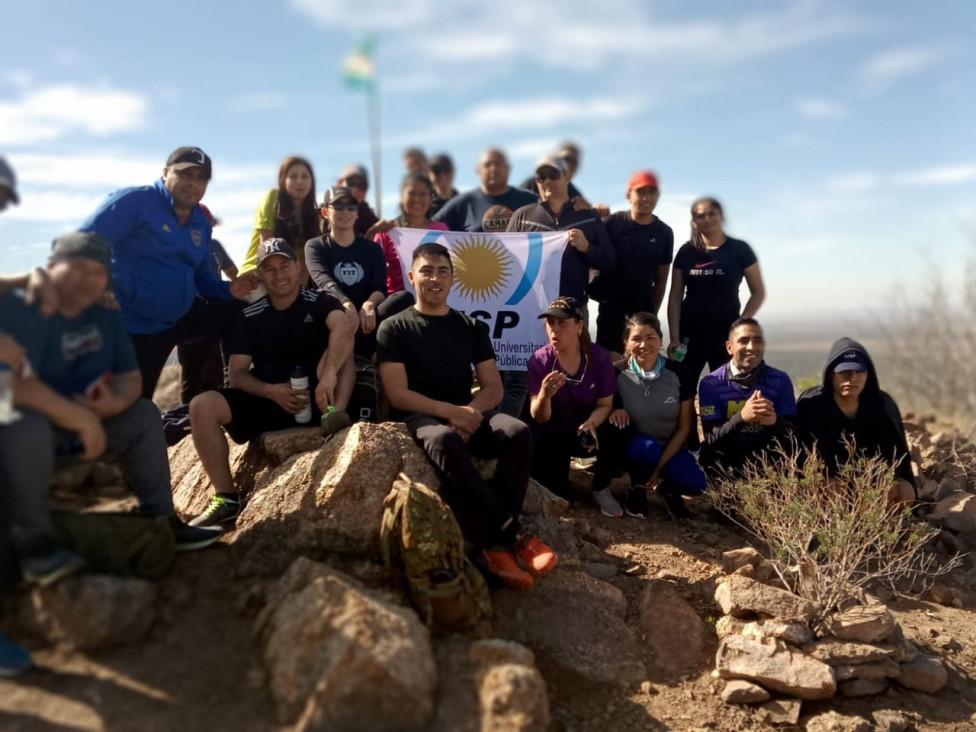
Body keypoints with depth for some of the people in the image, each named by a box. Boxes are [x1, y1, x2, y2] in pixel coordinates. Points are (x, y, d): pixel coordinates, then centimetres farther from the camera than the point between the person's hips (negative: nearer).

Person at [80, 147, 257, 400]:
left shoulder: (201, 223, 7)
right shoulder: (134, 201, -14)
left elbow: (201, 277, 15)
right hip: (131, 326, -6)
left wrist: (229, 290, -4)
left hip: (180, 319, 7)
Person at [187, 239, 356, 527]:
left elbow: (343, 327, -26)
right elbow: (236, 373, 3)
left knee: (338, 345, -23)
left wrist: (329, 373, -44)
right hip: (266, 399, 3)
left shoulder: (318, 302, -2)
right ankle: (226, 498, -17)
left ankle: (334, 414, -42)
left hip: (314, 399, -3)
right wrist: (271, 391, -18)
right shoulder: (250, 316, 8)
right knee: (202, 406, -19)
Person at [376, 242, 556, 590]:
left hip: (469, 415, 4)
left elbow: (493, 387, 9)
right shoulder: (394, 328, 5)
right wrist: (452, 412, -19)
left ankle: (494, 541, -25)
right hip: (421, 418, -3)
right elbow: (398, 395, -6)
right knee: (445, 440, -39)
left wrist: (470, 413, -14)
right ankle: (509, 534, -28)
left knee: (518, 433, -28)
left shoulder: (471, 327, 15)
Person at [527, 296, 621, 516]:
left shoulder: (599, 357, -18)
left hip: (589, 429, -1)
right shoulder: (539, 360, -19)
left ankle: (601, 489, -1)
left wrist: (591, 423, -35)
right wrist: (544, 394, -44)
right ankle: (557, 493, 16)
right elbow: (539, 417, -20)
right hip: (554, 434, 1)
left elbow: (605, 404, -12)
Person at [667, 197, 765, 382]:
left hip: (726, 333, -1)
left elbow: (758, 292, 4)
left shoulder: (739, 249, 1)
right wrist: (674, 337, -5)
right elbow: (675, 297, 3)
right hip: (689, 332, 1)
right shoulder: (686, 252, 5)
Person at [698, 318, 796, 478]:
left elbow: (793, 434, -6)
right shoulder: (711, 383, -8)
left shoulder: (780, 380, -3)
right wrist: (741, 417, -33)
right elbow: (711, 438, -14)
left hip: (767, 456, 2)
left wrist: (775, 421, -30)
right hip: (729, 456, -1)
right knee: (709, 453, -34)